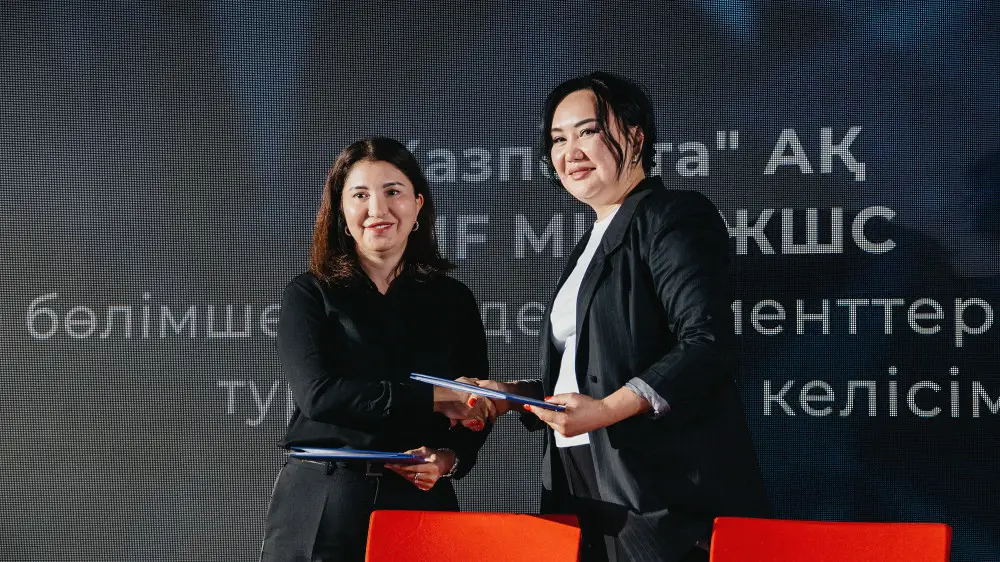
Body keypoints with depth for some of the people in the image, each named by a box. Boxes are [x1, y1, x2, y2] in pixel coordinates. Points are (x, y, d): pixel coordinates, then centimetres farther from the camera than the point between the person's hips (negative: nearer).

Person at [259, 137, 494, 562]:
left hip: (418, 502, 2)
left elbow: (476, 414, 11)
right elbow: (317, 394, -12)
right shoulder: (308, 295, 2)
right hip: (320, 507, -1)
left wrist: (449, 459, -11)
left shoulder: (454, 301, 9)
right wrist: (434, 398, -13)